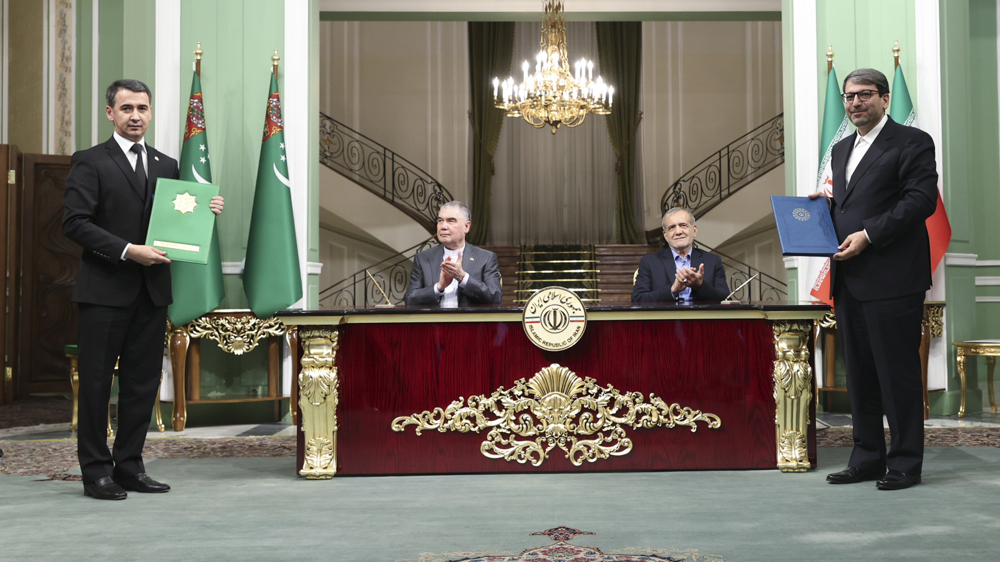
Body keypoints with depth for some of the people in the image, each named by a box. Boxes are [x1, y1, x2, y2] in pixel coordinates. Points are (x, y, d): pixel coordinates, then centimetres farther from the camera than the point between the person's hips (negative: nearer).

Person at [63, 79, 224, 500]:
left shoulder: (166, 166, 15)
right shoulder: (90, 163, -2)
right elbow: (74, 223, -11)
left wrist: (205, 212, -3)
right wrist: (128, 251, -18)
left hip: (153, 291, 5)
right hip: (104, 291, -5)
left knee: (143, 381, 8)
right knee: (96, 381, 1)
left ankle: (129, 465, 19)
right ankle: (95, 470, 10)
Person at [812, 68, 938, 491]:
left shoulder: (911, 142, -3)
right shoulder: (841, 150, 21)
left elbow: (921, 199, -13)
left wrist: (868, 235, -18)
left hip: (892, 280, -7)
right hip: (849, 281, 8)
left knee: (898, 372, -2)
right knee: (859, 373, 11)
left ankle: (905, 463, 7)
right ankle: (867, 459, 20)